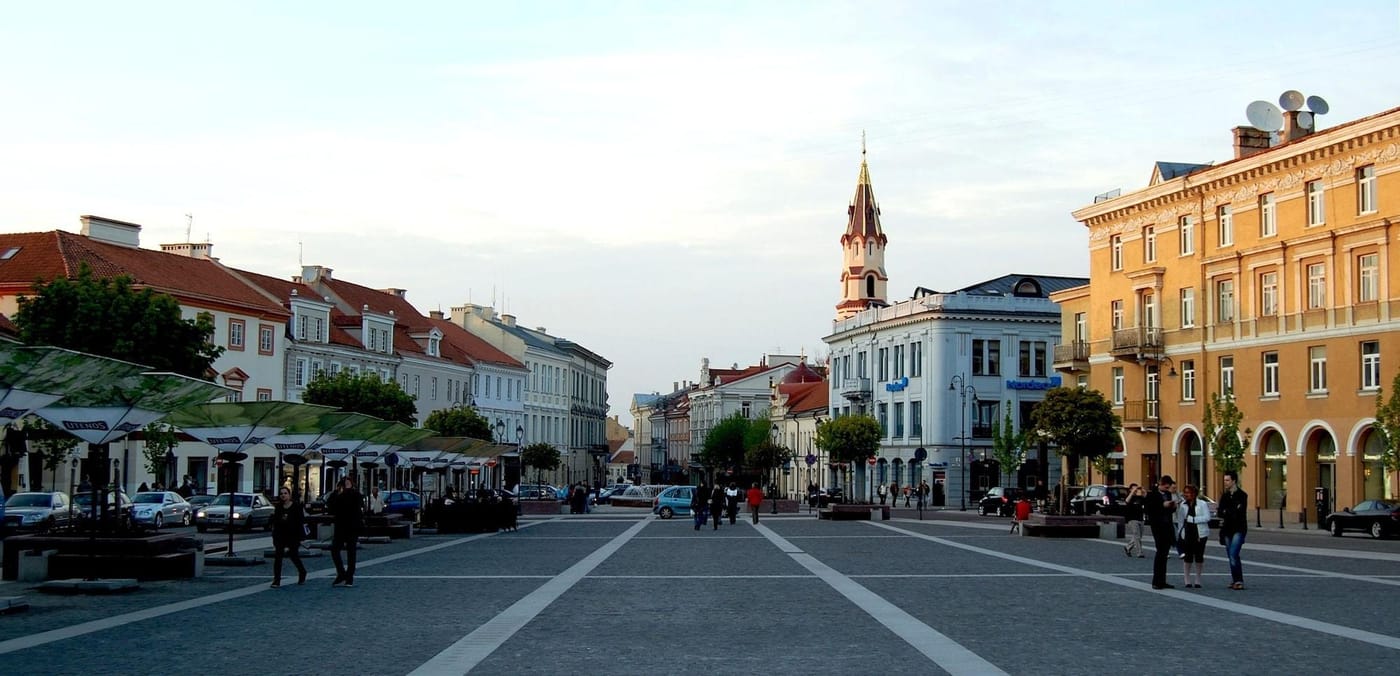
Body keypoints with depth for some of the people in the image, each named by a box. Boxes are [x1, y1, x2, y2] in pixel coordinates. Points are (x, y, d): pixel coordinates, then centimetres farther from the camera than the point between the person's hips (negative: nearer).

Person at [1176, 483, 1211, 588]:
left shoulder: (1202, 504, -4)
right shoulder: (1182, 505, 6)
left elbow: (1207, 517, -13)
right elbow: (1180, 520, 9)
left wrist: (1192, 519, -16)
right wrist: (1179, 532, 5)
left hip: (1200, 534, -2)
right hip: (1187, 534, 2)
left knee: (1199, 558, 4)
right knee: (1188, 558, 0)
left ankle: (1198, 580, 18)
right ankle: (1187, 580, 10)